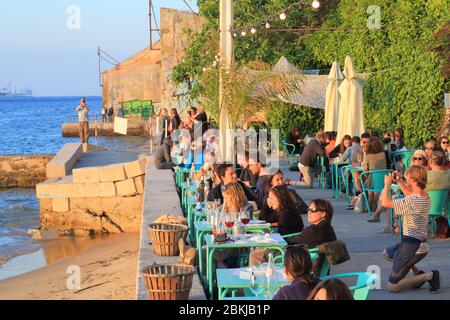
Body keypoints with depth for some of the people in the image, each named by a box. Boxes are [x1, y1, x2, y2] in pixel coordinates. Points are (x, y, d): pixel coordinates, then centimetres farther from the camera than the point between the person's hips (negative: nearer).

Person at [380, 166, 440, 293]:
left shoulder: (412, 201, -26)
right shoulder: (426, 198, 2)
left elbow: (385, 203, -24)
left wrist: (387, 183, -10)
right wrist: (399, 182, 24)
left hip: (411, 247, -9)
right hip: (422, 244, 9)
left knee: (392, 286, -1)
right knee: (387, 253, 33)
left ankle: (429, 276, -8)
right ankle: (418, 273, 17)